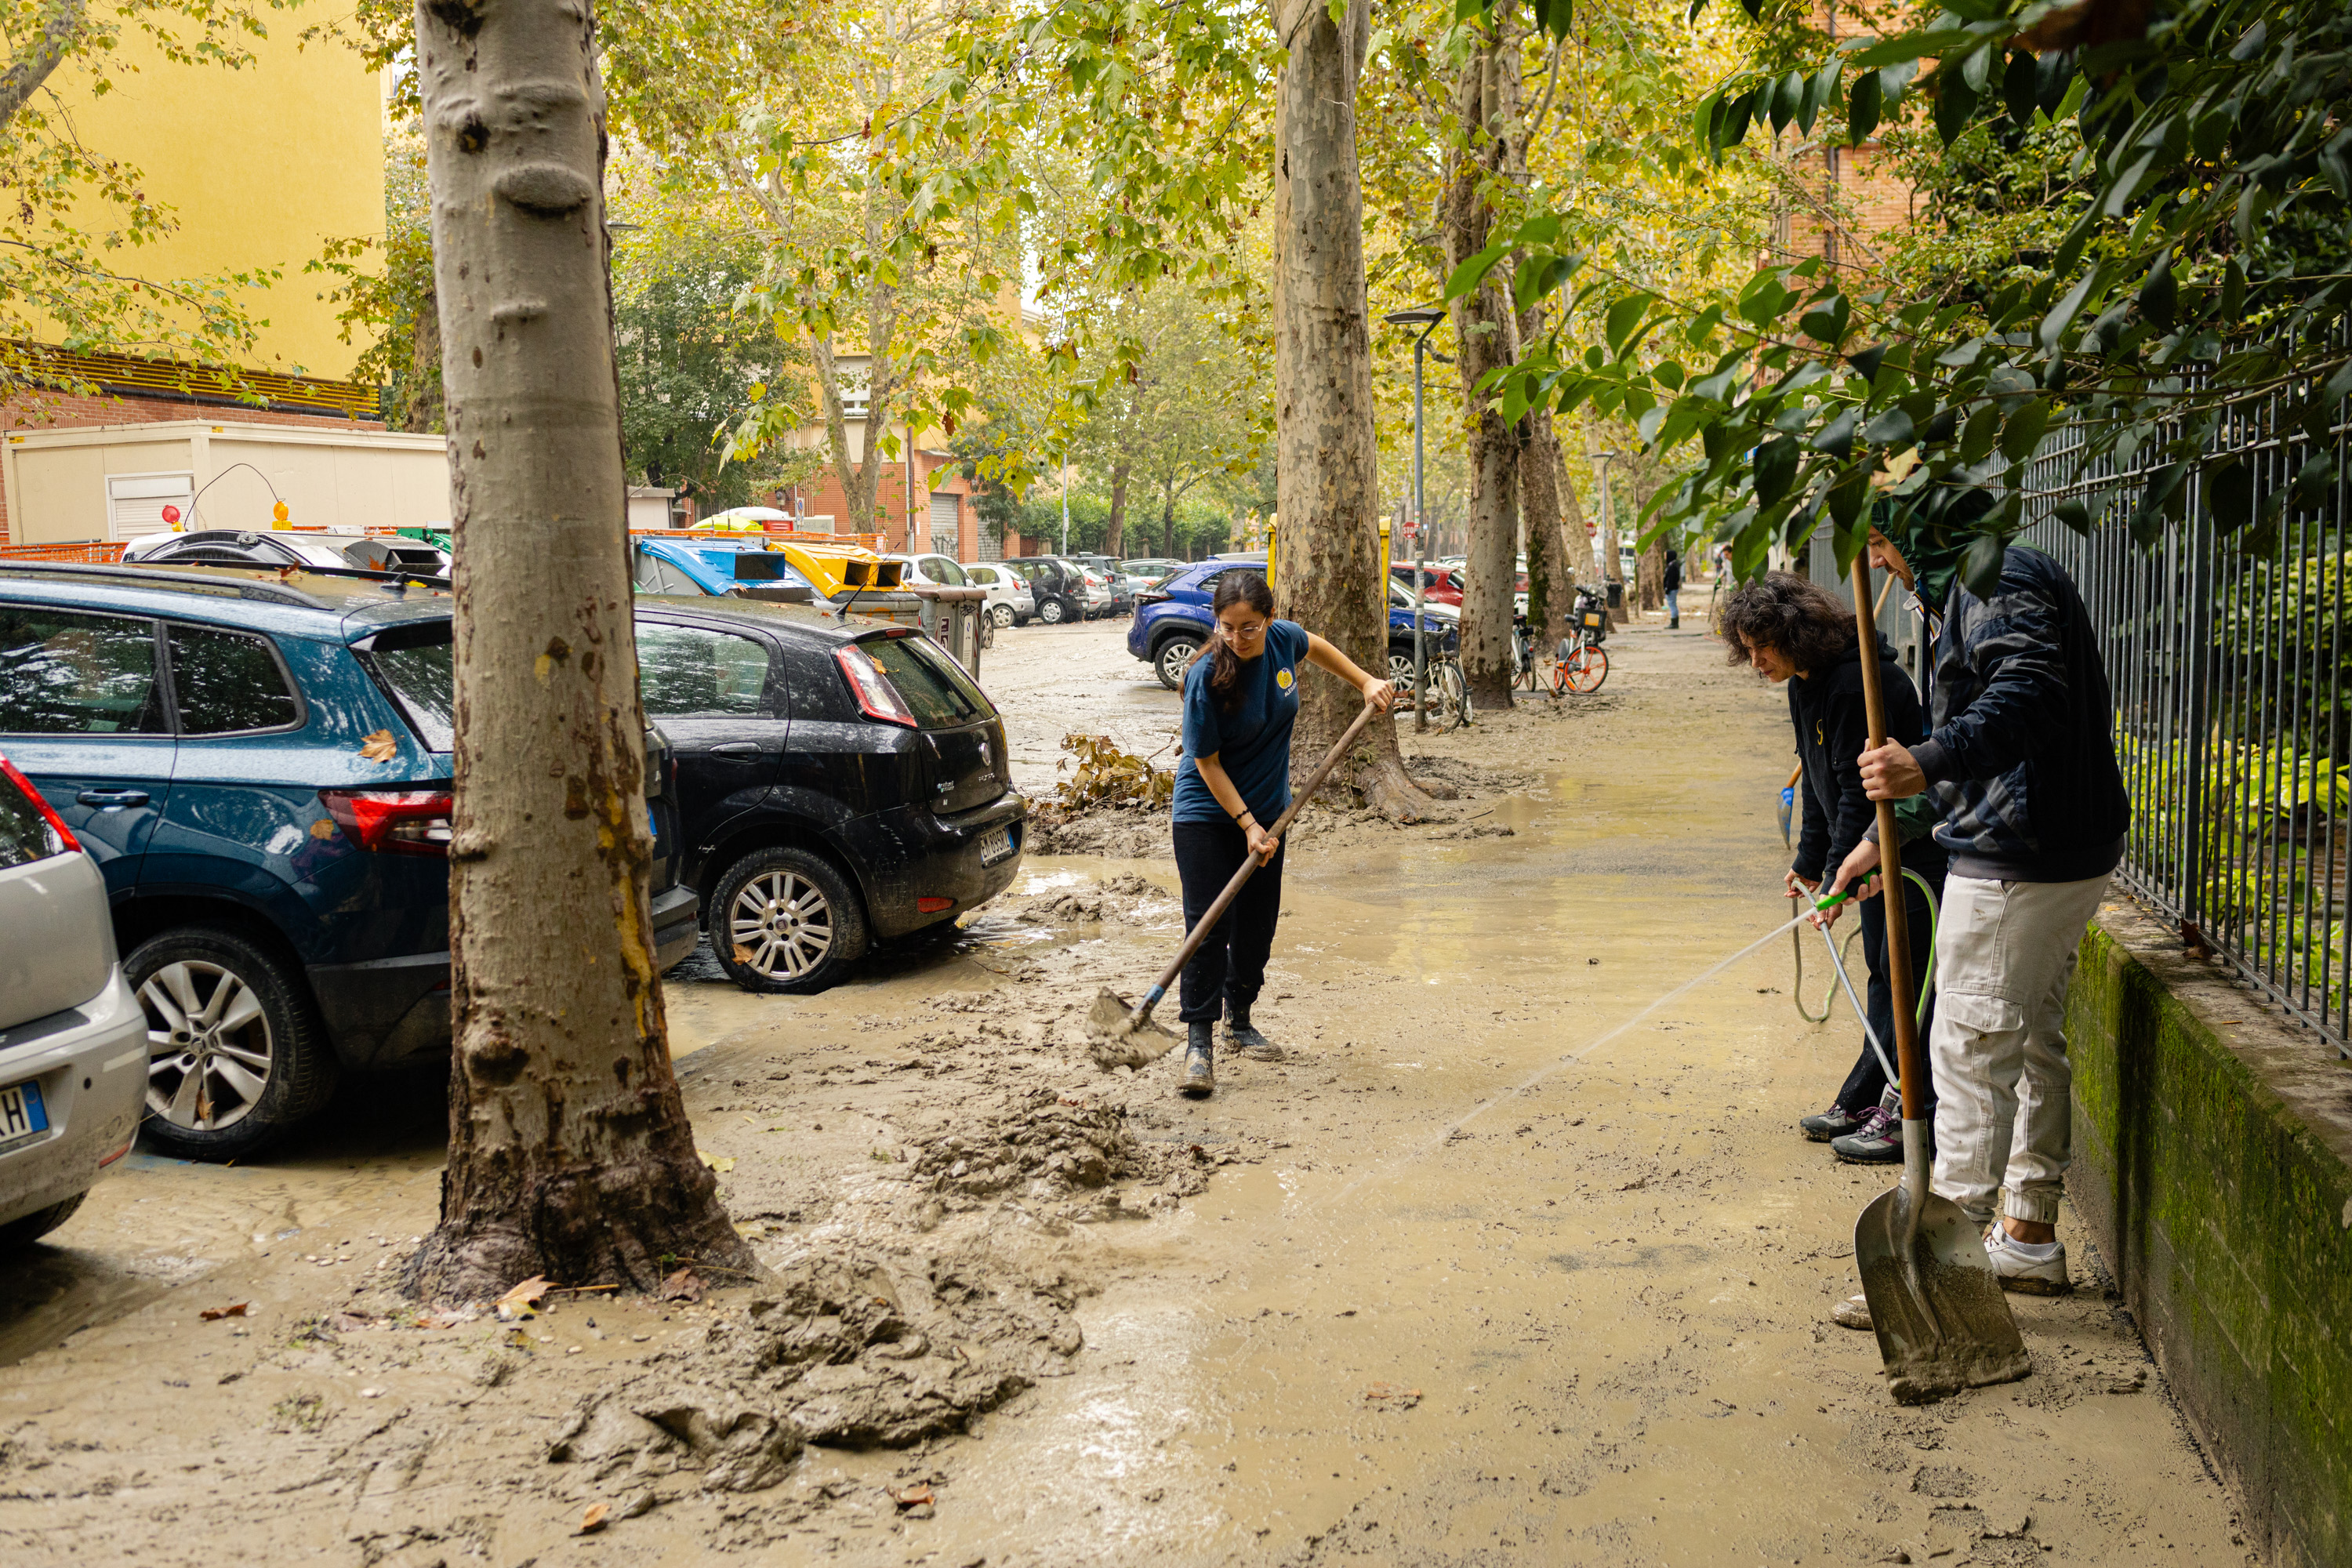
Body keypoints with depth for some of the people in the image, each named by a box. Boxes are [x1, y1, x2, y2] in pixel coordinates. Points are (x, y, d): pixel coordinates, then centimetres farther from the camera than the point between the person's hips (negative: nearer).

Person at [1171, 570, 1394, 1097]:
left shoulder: (1283, 639, -10)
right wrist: (1247, 825, -20)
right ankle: (1199, 1041, -6)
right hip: (1208, 811, -5)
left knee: (1257, 924, 10)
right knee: (1208, 924, -11)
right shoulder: (1207, 676, -25)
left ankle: (1240, 1020, 28)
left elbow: (1316, 646, 17)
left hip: (1267, 808, 5)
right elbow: (1207, 762, -18)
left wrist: (1366, 683, 10)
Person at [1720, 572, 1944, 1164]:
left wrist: (1837, 873, -22)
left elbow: (1861, 787, -25)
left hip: (1918, 845, -10)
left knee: (1908, 977, -6)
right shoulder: (1807, 685, 7)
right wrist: (1810, 861, 13)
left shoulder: (1857, 682, -24)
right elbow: (1821, 781, 14)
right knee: (1883, 969, 15)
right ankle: (1863, 1101, 23)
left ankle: (1909, 1118, 1)